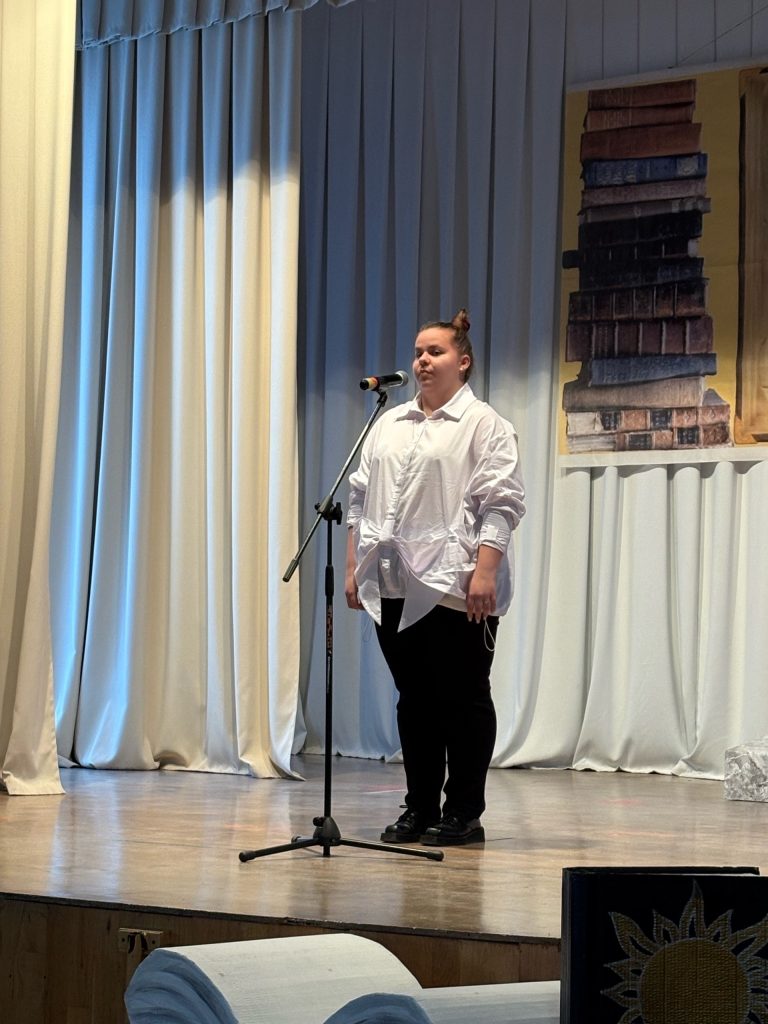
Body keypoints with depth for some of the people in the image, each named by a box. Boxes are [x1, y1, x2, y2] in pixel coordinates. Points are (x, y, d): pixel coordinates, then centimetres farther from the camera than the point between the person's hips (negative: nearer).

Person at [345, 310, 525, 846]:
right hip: (396, 589, 6)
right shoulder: (389, 424, 18)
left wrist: (485, 572, -18)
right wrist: (354, 567, 10)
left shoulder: (484, 425, -1)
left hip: (455, 588, -6)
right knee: (413, 698, 10)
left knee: (462, 698, 0)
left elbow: (501, 505, -9)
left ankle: (463, 813, 7)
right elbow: (361, 498, 18)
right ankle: (420, 808, 17)